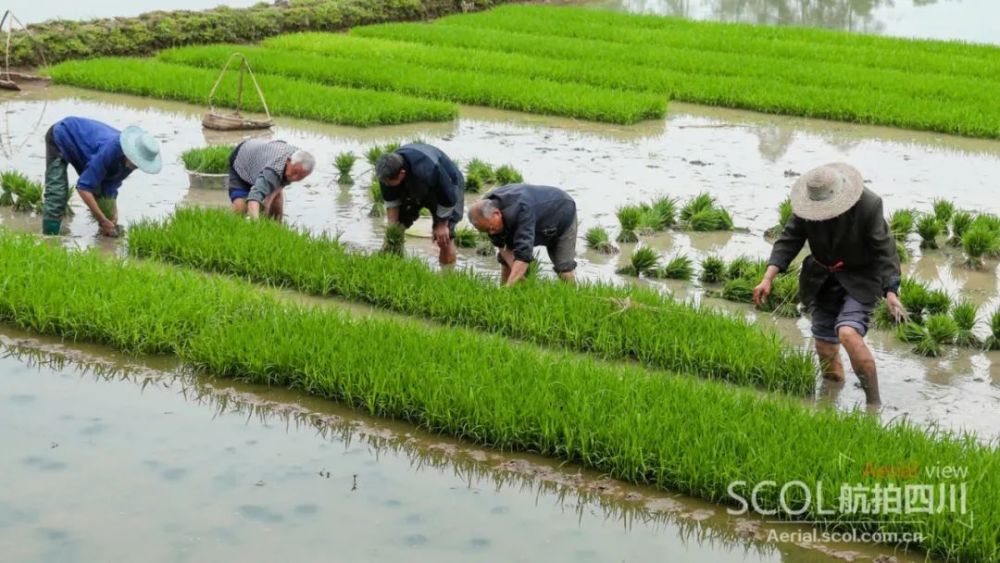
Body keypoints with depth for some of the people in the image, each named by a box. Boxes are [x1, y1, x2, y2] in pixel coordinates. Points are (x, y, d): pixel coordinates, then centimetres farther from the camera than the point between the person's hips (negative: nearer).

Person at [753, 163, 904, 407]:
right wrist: (768, 279, -19)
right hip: (823, 279, 5)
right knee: (825, 344, 7)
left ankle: (874, 403, -16)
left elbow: (884, 250, -19)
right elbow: (789, 240, -7)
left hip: (860, 279, -5)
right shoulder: (805, 207, -11)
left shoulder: (868, 206, -23)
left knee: (848, 334, -25)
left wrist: (891, 291, -28)